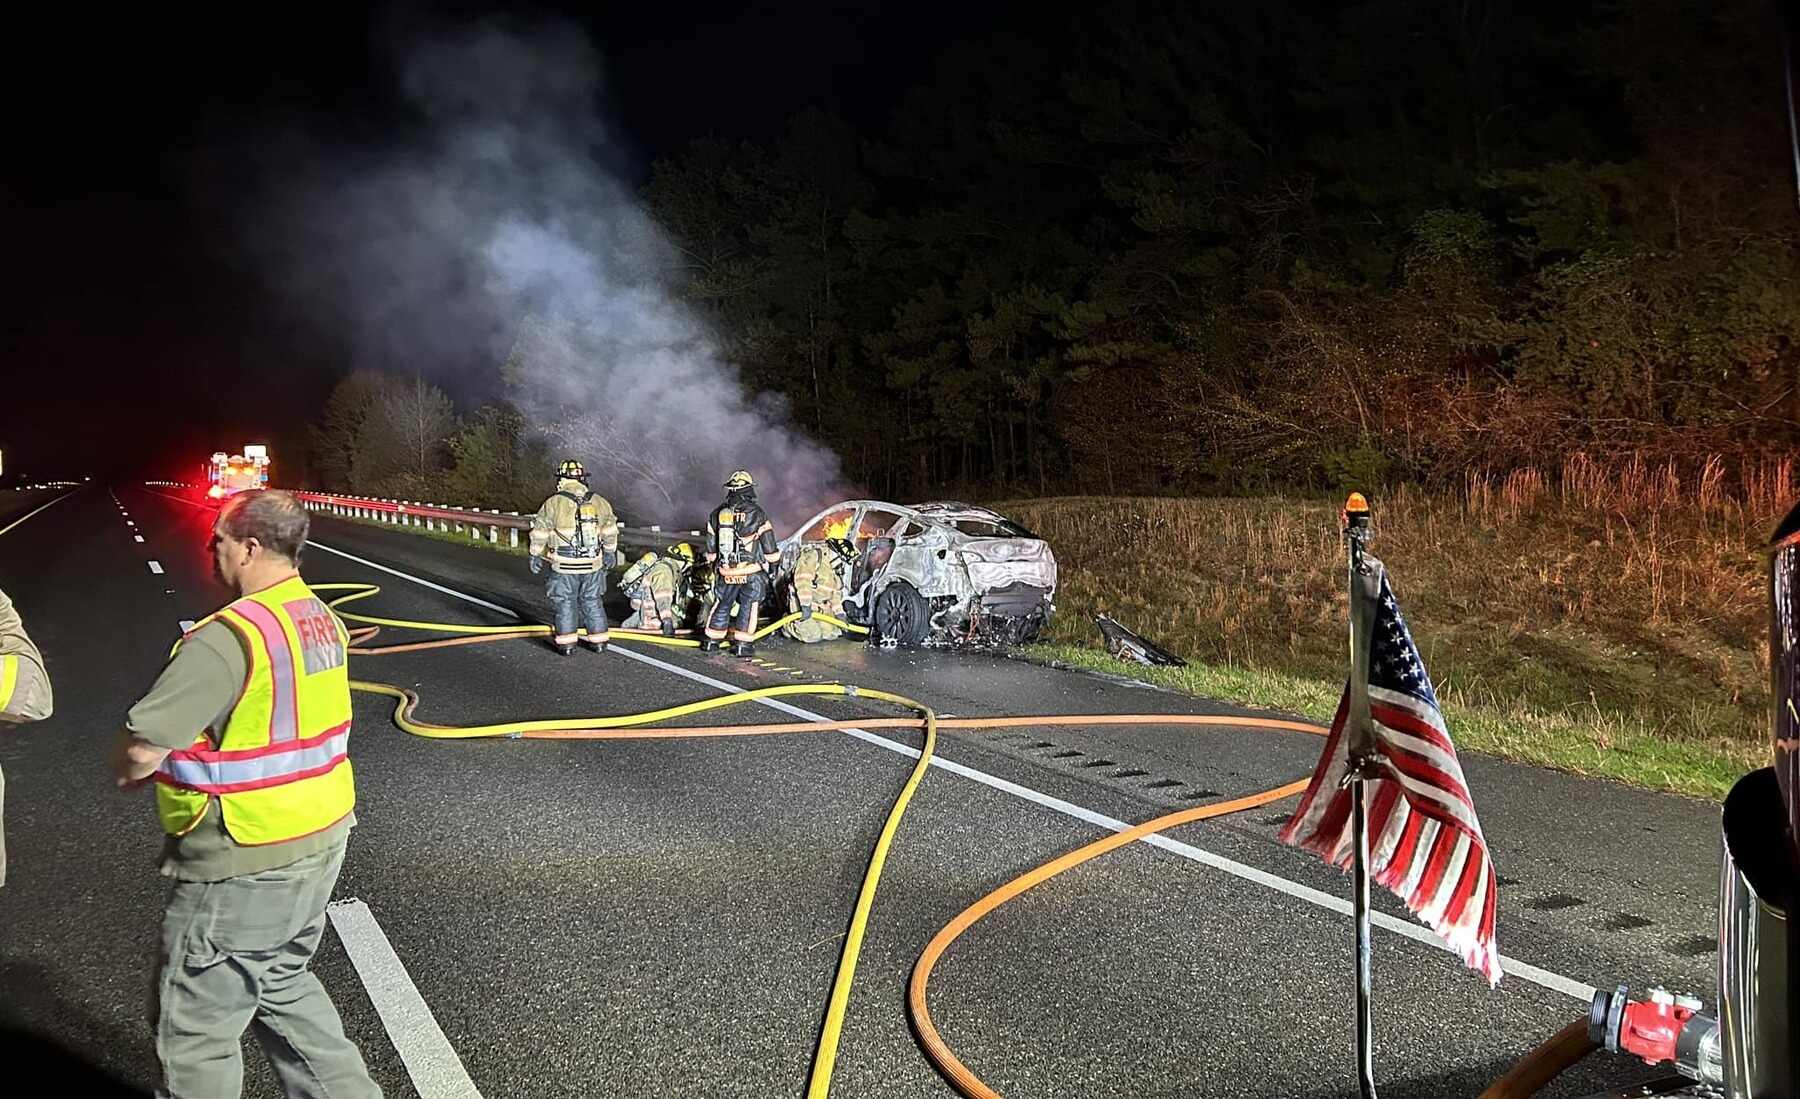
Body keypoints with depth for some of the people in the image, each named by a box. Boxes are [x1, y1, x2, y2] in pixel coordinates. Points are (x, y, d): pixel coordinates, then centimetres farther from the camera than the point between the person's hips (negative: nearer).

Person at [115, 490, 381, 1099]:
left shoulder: (229, 636, -23)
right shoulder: (323, 619, 4)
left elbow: (143, 746, -25)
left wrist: (127, 769, -3)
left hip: (245, 865, -9)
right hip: (320, 841, 9)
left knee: (195, 1026, 9)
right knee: (282, 983, 26)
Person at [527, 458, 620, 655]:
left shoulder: (554, 503, -9)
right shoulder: (598, 501, 3)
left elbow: (540, 532, -4)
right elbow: (610, 530, 13)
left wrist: (536, 556, 8)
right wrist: (610, 552, 26)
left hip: (564, 566, -3)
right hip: (593, 564, 3)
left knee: (565, 602, 8)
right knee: (592, 602, 14)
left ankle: (566, 642, 10)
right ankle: (599, 640, 17)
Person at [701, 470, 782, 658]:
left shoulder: (716, 514, 3)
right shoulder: (757, 513, -9)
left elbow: (711, 551, 10)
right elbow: (770, 551, -6)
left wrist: (714, 564, 28)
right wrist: (776, 555, 15)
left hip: (725, 574, 3)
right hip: (752, 573, -3)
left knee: (721, 605, 17)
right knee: (748, 607, 6)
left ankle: (711, 641, 22)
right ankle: (743, 644, 6)